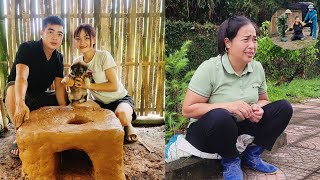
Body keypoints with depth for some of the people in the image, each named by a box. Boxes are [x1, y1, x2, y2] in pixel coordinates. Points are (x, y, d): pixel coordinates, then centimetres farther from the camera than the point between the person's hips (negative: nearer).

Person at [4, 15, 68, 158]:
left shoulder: (58, 58, -2)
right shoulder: (27, 48, -19)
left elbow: (59, 86, -9)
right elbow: (21, 77, -36)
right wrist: (20, 104, -54)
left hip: (40, 98, 5)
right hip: (20, 95, -5)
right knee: (12, 87, -38)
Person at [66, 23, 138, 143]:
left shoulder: (104, 56, -17)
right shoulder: (77, 62, 0)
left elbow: (114, 86, -20)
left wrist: (89, 85, -25)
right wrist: (70, 82, -21)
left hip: (119, 98, -6)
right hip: (99, 102, 6)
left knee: (121, 115, -38)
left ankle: (128, 126, 1)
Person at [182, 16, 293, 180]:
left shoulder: (257, 68, -2)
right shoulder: (209, 68, -20)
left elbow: (263, 100, 12)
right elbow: (188, 109, -21)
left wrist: (258, 109, -13)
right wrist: (229, 106, -29)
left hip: (241, 129, 6)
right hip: (207, 132, -5)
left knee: (284, 108, -7)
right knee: (221, 116, -39)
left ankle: (252, 155, 1)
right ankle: (231, 162, -10)